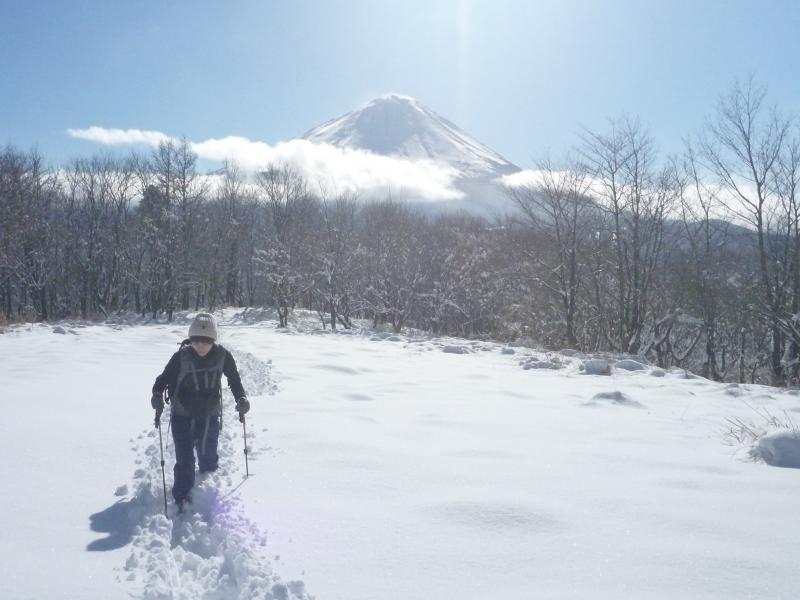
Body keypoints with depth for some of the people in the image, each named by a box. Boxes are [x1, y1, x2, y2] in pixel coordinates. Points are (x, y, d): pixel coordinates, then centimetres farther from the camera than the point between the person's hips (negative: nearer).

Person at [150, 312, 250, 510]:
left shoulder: (222, 356, -10)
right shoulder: (181, 357, -16)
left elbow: (234, 378, 5)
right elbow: (164, 378, -6)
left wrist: (241, 398, -6)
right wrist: (157, 395, -23)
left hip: (210, 416, 2)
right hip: (182, 417, -2)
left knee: (209, 460, 14)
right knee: (184, 461, -5)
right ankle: (182, 499, 10)